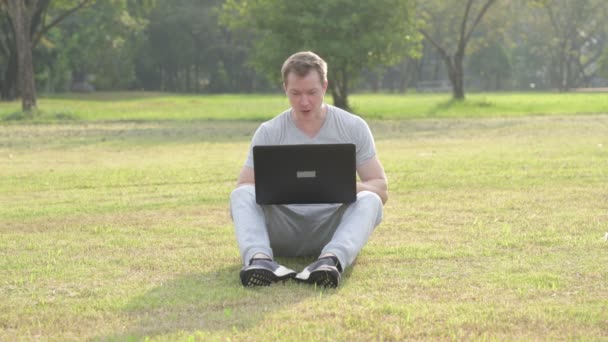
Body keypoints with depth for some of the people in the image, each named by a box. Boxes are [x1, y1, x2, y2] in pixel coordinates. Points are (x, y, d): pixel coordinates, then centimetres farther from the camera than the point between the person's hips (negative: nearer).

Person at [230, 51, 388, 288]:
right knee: (241, 195, -26)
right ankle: (259, 258, -54)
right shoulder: (268, 133, 2)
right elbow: (244, 187, -1)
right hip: (283, 231, 1)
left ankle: (332, 259, -57)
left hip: (332, 228, 0)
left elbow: (381, 189, -1)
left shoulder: (354, 128, 1)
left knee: (369, 201, -30)